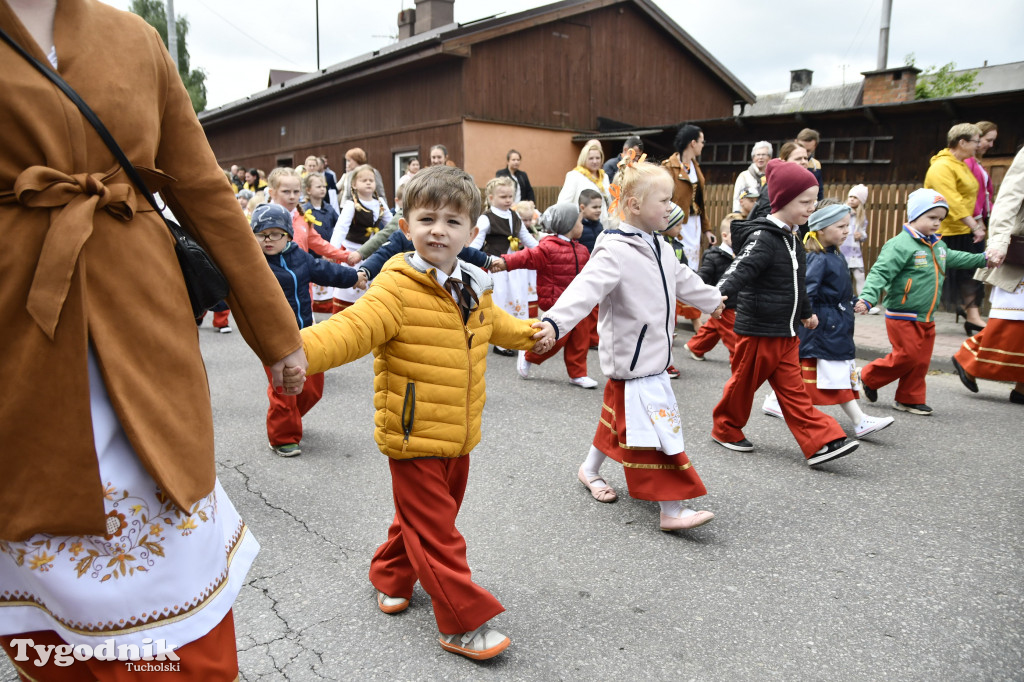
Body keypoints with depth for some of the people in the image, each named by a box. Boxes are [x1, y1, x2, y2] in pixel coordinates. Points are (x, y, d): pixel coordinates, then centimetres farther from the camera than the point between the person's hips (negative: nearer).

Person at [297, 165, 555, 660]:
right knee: (435, 532, 1)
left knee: (426, 515, 24)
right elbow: (351, 330, -33)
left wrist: (531, 334, 23)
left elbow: (493, 323, 28)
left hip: (458, 435, 8)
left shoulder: (472, 291, 6)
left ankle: (391, 577, 48)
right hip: (414, 437, -8)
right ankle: (464, 624, 15)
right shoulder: (398, 290, -19)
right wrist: (297, 348, -48)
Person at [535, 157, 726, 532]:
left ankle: (590, 470, 41)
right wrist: (554, 322, -50)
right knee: (659, 429, -7)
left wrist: (712, 300, 44)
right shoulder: (614, 252, -20)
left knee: (619, 420, 22)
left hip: (653, 357, 10)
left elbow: (682, 279, 28)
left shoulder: (659, 248, 10)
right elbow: (586, 288, -35)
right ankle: (671, 510, 2)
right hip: (632, 361, -10)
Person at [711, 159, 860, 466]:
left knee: (793, 390, 8)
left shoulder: (791, 238, 13)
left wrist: (806, 313, 40)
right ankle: (726, 429, 26)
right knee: (743, 384, 7)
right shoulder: (762, 239, -17)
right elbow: (739, 270, -33)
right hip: (758, 331, -8)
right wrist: (720, 296, -52)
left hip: (785, 333, 8)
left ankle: (820, 443, 8)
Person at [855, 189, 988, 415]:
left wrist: (984, 258, 35)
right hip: (903, 317, -9)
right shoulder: (901, 245, -17)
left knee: (921, 360, 11)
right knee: (907, 356, -8)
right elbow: (880, 273, -25)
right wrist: (867, 298, -37)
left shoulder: (938, 245, 12)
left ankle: (910, 400, 22)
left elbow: (954, 258, 33)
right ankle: (869, 378, 12)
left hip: (926, 318, 9)